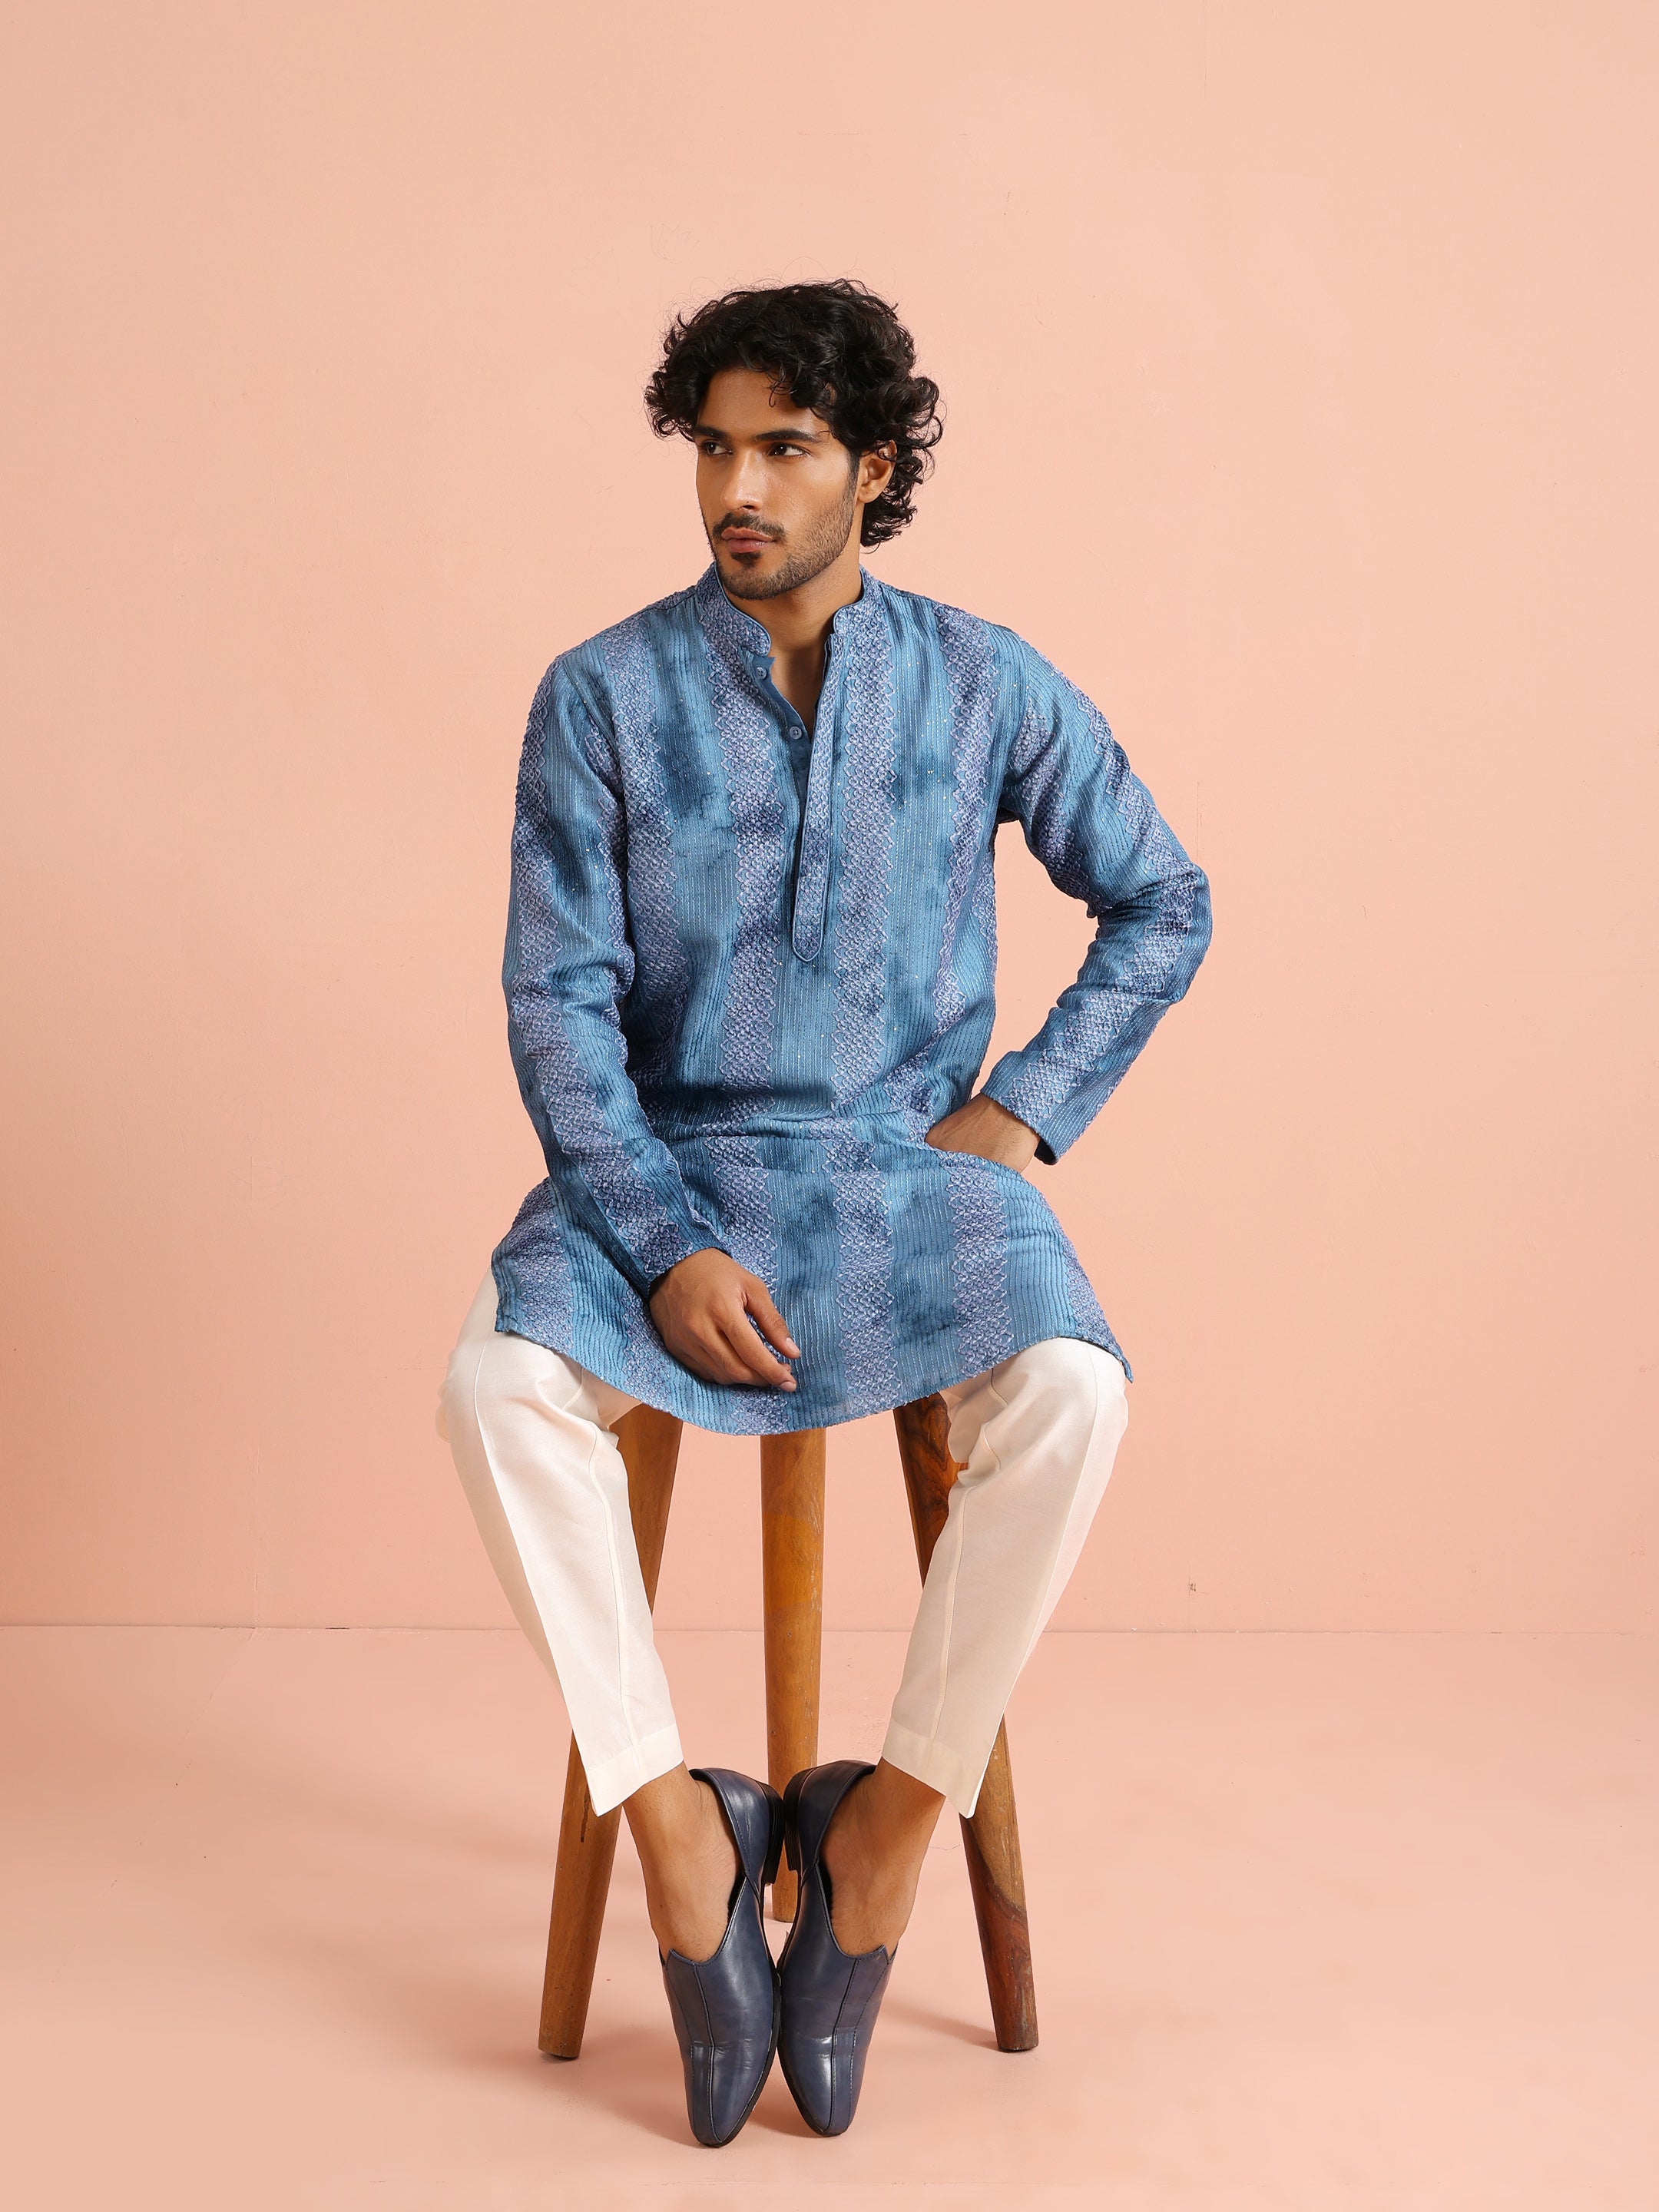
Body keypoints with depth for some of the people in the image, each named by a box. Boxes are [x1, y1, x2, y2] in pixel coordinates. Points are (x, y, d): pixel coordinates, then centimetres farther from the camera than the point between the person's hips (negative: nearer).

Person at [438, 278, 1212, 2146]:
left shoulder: (987, 688, 2)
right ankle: (673, 1819, -14)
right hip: (663, 1166, 0)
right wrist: (667, 1245, -16)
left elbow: (1164, 904, 10)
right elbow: (557, 998, -4)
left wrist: (1022, 1114, -2)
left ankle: (895, 1810, -10)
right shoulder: (604, 696, -2)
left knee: (1070, 1388, -29)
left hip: (905, 1162, 0)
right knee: (499, 1384, -30)